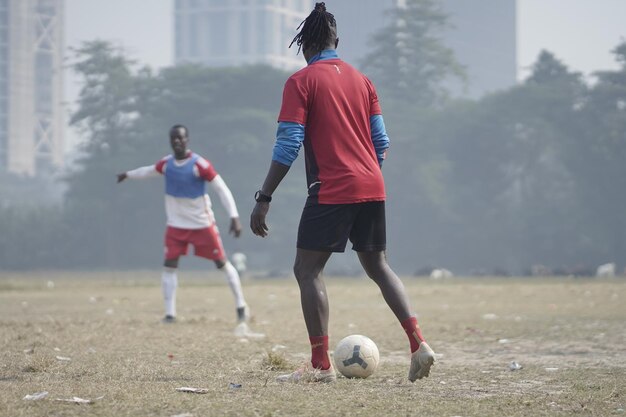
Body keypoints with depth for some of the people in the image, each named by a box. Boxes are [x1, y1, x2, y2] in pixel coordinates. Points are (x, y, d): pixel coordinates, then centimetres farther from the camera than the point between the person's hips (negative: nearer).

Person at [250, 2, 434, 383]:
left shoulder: (301, 81, -4)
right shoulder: (362, 80, 14)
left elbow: (288, 145, -10)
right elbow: (382, 142, 13)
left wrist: (264, 198, -8)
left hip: (332, 191, -6)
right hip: (372, 190, 6)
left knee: (307, 269, 2)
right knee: (378, 266, 16)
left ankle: (321, 365, -3)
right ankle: (419, 343, 4)